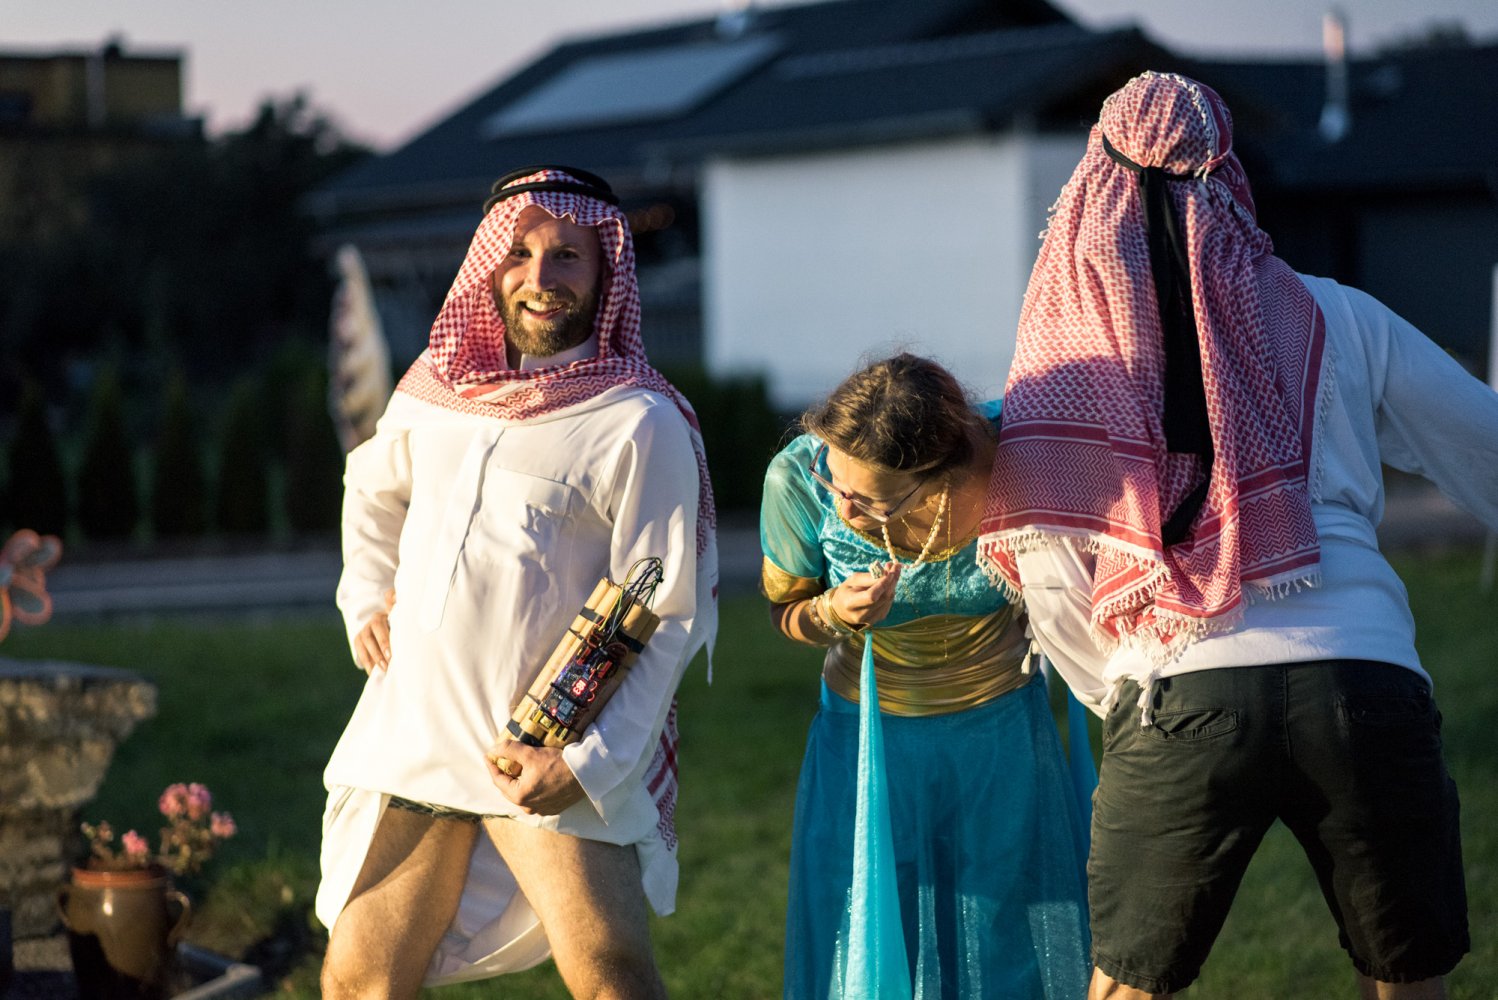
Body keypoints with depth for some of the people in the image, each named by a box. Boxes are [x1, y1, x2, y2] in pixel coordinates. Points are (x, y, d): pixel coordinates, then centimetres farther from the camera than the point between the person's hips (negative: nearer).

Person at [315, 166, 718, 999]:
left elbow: (670, 617, -11)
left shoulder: (640, 423, -8)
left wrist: (588, 760, -18)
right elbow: (372, 492, 31)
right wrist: (366, 600, 15)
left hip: (552, 751, -5)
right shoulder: (434, 393, 9)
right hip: (412, 734, 5)